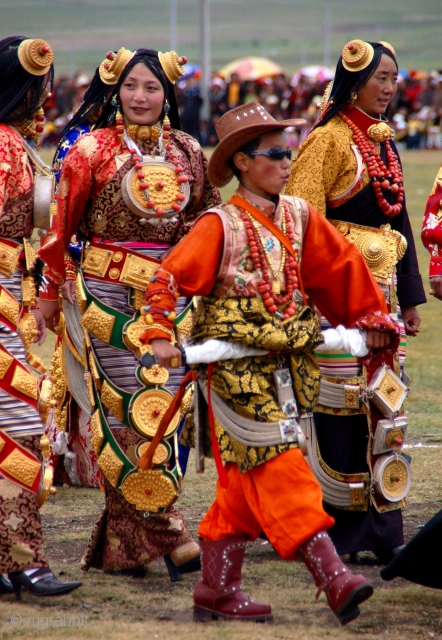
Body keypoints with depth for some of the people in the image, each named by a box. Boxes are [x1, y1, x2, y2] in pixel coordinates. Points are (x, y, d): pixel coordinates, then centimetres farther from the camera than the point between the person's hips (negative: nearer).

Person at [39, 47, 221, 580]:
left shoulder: (188, 154, 8)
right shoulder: (93, 151, -4)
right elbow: (63, 223, 0)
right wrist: (50, 291, 2)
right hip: (110, 293, -4)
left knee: (167, 408, 2)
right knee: (133, 407, -8)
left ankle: (121, 544, 11)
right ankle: (165, 532, -3)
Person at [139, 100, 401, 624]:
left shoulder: (298, 218, 9)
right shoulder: (221, 226, -9)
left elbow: (341, 266, 20)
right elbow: (167, 277, -12)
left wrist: (371, 318, 25)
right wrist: (160, 335, -22)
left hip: (287, 368, 7)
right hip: (235, 372, -7)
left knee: (244, 488, 11)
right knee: (281, 471, -11)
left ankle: (216, 591, 18)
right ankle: (333, 579, -17)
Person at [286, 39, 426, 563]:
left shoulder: (382, 143, 16)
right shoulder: (329, 140, -9)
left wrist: (409, 297, 18)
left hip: (382, 286, 8)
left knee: (383, 399, 7)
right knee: (340, 402, -5)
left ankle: (380, 530, 11)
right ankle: (339, 529, 2)